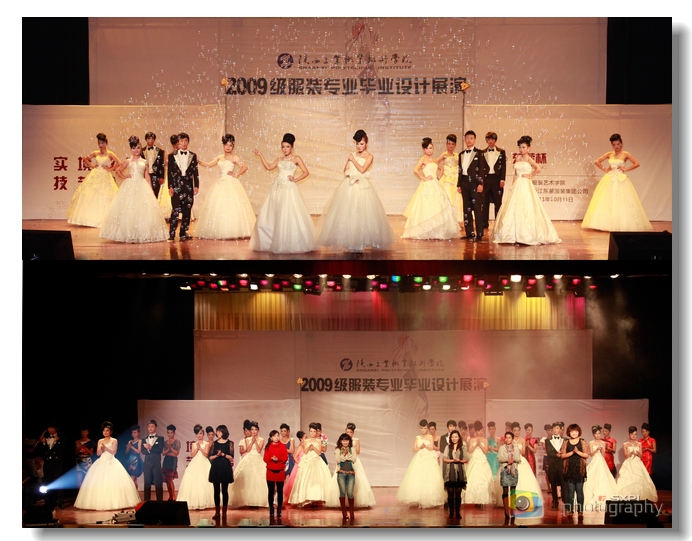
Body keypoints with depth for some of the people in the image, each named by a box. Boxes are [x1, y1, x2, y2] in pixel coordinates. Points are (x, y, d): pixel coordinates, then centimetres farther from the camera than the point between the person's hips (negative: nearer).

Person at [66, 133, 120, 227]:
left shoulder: (110, 154, -5)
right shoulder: (95, 153, 8)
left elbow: (118, 163, -15)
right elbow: (85, 158, 21)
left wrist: (111, 169, -11)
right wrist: (91, 165, 9)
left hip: (105, 178, -4)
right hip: (95, 177, 4)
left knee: (103, 199, -4)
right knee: (90, 197, 2)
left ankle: (101, 220, 1)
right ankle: (90, 219, 8)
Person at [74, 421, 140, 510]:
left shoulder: (114, 441, 3)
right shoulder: (100, 441, 12)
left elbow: (114, 452, -8)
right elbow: (98, 453, 6)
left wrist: (105, 447, -19)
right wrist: (101, 448, -14)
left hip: (111, 463, -3)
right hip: (102, 463, 3)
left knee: (113, 482, -11)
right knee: (99, 482, -5)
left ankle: (114, 502, -7)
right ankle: (100, 503, -4)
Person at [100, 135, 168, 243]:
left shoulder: (144, 162, 10)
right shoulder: (128, 161, 7)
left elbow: (147, 175, 10)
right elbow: (118, 170, 15)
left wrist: (150, 189, 3)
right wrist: (124, 176, -1)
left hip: (142, 187, 1)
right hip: (130, 187, -1)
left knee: (143, 210, -4)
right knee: (128, 210, -5)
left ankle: (143, 234, 1)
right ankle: (128, 235, -2)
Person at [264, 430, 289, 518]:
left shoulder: (282, 446, 4)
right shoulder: (268, 447, 5)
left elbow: (285, 458, -2)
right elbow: (265, 459, -1)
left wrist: (278, 459, -18)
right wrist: (271, 458, -19)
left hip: (280, 471, 0)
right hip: (270, 471, 0)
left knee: (280, 491, 2)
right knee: (271, 491, 2)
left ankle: (279, 510, 7)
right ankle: (271, 510, 7)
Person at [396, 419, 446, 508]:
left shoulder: (430, 437, 5)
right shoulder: (417, 438, 9)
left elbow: (432, 448, -3)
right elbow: (414, 449, 5)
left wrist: (425, 446, -20)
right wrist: (420, 447, -12)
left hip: (429, 460, -1)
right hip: (419, 460, 1)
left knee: (428, 480, -7)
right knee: (417, 479, -6)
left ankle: (427, 500, -2)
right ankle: (418, 500, 0)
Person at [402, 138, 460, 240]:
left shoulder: (433, 160, 15)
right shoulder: (423, 159, -6)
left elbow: (440, 169, 31)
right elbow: (415, 170, -22)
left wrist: (438, 177, 14)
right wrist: (424, 178, -15)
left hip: (436, 187, 8)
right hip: (427, 186, -8)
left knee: (438, 209, 6)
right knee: (427, 208, -8)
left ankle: (437, 232, 12)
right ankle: (425, 233, -2)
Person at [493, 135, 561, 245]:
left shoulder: (529, 159, -5)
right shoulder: (518, 158, 13)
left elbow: (538, 169, -20)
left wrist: (530, 176, -11)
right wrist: (513, 185, 11)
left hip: (525, 186, -7)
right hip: (516, 186, 7)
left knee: (526, 208, -7)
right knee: (514, 208, 4)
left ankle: (527, 235, -5)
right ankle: (515, 235, 9)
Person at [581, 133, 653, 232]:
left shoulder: (625, 154, 0)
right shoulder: (609, 154, 8)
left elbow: (637, 164, -6)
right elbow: (597, 162, 13)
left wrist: (626, 169, -8)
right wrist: (604, 169, 3)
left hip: (620, 180, -3)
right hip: (609, 180, 3)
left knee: (621, 202, -8)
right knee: (607, 201, -2)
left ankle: (623, 225, -5)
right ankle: (606, 224, 0)